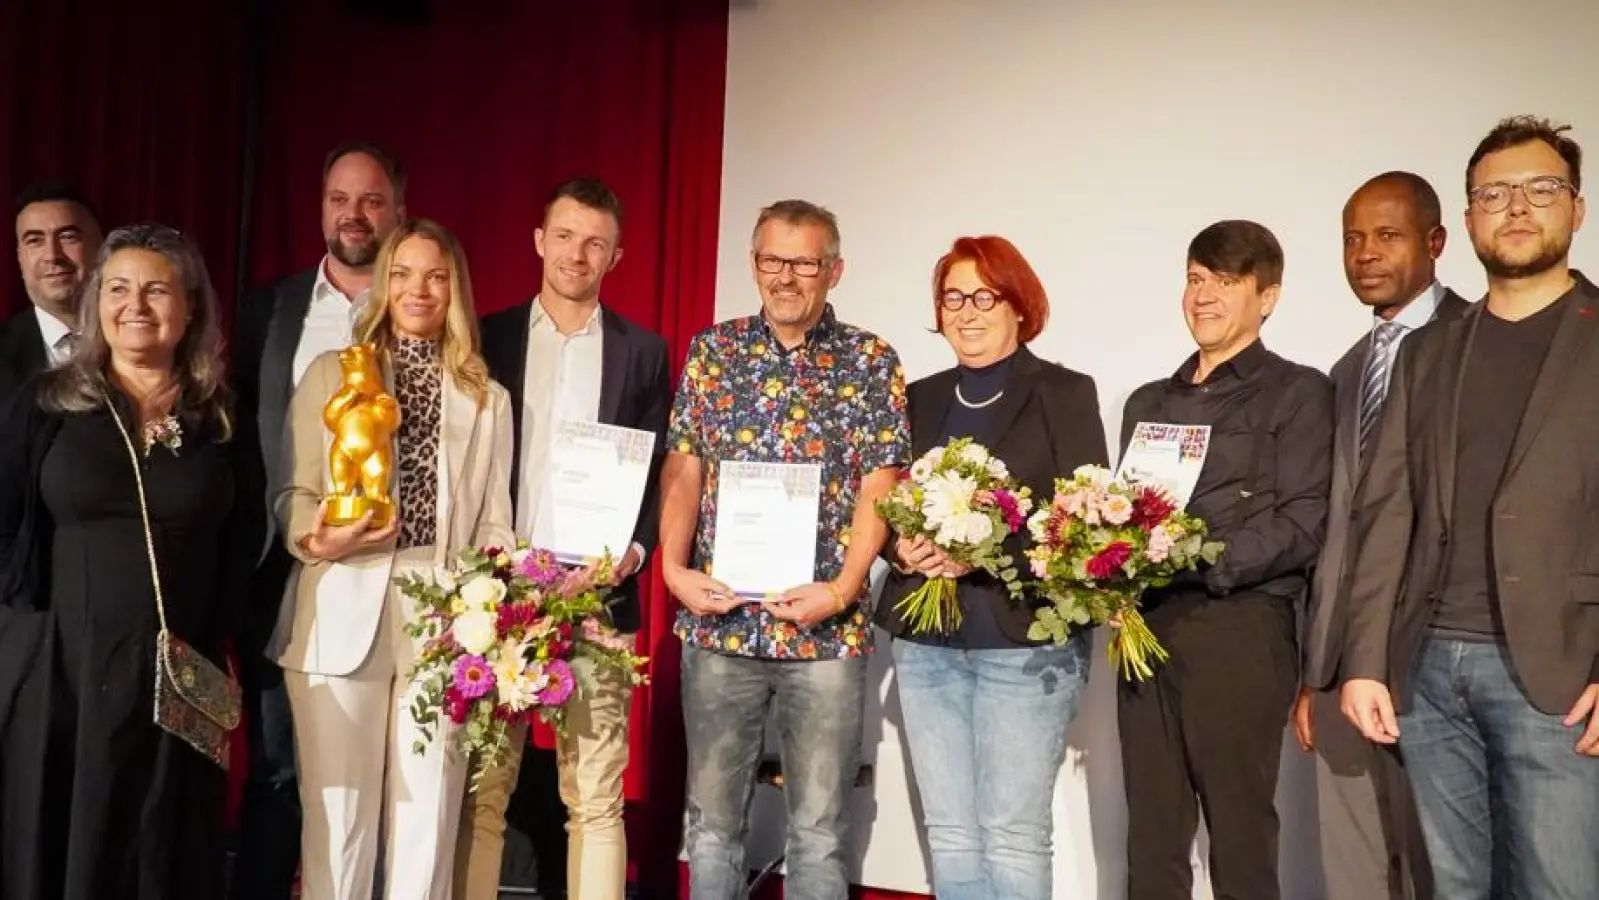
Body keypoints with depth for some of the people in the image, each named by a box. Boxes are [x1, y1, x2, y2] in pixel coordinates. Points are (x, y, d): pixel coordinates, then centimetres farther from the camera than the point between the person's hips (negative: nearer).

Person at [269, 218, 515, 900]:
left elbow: (494, 518, 10)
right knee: (338, 813, 1)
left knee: (428, 813, 3)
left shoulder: (488, 398, 15)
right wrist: (316, 539, -15)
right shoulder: (330, 374, 11)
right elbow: (294, 493, 6)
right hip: (343, 613, -1)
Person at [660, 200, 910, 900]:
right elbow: (682, 470, 6)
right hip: (719, 621, 2)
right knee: (712, 819, 11)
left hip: (827, 627, -1)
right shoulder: (711, 351, 7)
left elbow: (878, 487, -3)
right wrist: (674, 566, -9)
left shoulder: (871, 362, 2)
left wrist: (843, 589, -15)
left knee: (820, 828, 7)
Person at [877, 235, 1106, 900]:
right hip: (926, 642, 4)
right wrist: (902, 547, -6)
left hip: (1025, 640, -4)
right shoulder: (921, 399, 15)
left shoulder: (1066, 393, 2)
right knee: (950, 837, 8)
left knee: (1013, 839, -2)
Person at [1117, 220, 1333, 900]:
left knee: (1239, 835, 0)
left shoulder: (1297, 394, 3)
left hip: (1239, 628, -5)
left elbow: (1301, 524, -8)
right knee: (1151, 836, 8)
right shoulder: (1149, 402, 20)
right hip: (1146, 625, 5)